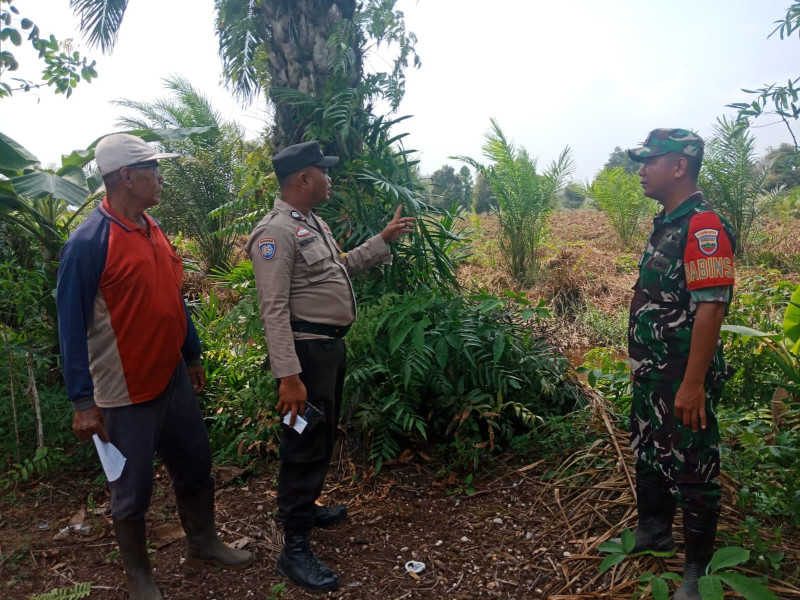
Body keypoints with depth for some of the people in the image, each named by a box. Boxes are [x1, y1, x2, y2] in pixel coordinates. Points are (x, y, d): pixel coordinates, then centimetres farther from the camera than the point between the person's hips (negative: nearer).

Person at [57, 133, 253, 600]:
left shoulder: (154, 229, 5)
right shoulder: (87, 243, -18)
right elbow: (72, 326, -15)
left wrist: (193, 355, 17)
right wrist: (84, 401, -15)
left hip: (173, 376, 7)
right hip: (126, 390, -7)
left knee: (196, 464, 17)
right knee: (133, 487, 10)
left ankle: (204, 543, 39)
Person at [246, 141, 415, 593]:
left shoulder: (314, 223, 12)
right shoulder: (276, 232, -19)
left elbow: (341, 267, 26)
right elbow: (274, 309, -24)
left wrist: (384, 239, 25)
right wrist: (288, 376, -27)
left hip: (332, 345, 10)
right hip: (308, 350, -10)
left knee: (324, 437, 22)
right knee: (305, 444, -1)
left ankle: (306, 507, 41)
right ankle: (295, 548, 12)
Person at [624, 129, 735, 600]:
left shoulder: (703, 225, -19)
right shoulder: (666, 224, 11)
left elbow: (711, 307, -24)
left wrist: (693, 383, -25)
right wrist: (642, 363, 17)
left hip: (683, 379, -9)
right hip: (651, 373, 9)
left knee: (691, 471, 5)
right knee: (648, 455, 21)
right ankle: (653, 534, 41)